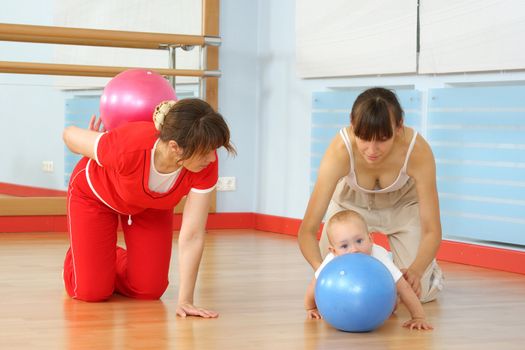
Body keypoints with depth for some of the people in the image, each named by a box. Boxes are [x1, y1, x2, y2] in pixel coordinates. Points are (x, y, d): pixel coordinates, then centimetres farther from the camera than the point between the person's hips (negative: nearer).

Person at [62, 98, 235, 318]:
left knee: (149, 291, 0)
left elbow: (192, 236, -31)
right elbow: (70, 135, -24)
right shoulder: (128, 149, -44)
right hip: (95, 194, -3)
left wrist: (185, 301, -33)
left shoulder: (207, 165, -36)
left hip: (150, 206, 3)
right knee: (92, 291, -6)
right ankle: (80, 254, 30)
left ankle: (116, 259, 34)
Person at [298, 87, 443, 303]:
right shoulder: (340, 151, -39)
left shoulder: (417, 151, -38)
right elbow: (307, 230, -37)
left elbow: (432, 231, -31)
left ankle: (428, 266, 23)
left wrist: (416, 270, -52)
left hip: (403, 204, 0)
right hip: (351, 203, 0)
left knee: (420, 291, -12)